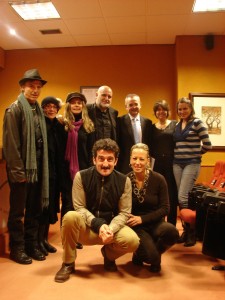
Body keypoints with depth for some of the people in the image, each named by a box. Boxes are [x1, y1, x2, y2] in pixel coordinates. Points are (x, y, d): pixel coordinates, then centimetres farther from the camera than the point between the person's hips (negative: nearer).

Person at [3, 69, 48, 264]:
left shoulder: (38, 110, 13)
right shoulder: (15, 109, -6)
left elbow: (42, 140, 12)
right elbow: (11, 143, -13)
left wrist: (42, 168, 7)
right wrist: (17, 171, -17)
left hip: (37, 168, 6)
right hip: (21, 169, -6)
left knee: (35, 210, 13)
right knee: (18, 211, 6)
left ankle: (32, 245, 26)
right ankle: (17, 248, 19)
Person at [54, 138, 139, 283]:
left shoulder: (124, 181, -7)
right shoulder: (81, 177, -11)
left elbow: (124, 213, -6)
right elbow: (80, 208, -9)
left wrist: (111, 228, -24)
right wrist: (98, 225, -23)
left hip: (113, 226, 1)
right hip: (87, 227, -1)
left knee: (132, 241, -27)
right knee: (70, 217, -33)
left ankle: (108, 254, 11)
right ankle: (68, 263, -7)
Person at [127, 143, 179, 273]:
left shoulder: (158, 179, -7)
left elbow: (165, 208, -7)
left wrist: (142, 219, -16)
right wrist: (131, 221, -20)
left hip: (155, 223, 2)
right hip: (135, 226, -1)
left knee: (171, 232, -32)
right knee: (150, 256, -27)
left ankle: (155, 254, 4)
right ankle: (139, 254, 15)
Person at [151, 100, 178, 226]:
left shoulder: (174, 124, 3)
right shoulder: (152, 127, 11)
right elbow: (151, 148, 13)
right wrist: (156, 156, -3)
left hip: (172, 163, -2)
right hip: (158, 165, 2)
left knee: (172, 194, 2)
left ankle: (171, 225, 15)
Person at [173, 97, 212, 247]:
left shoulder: (197, 122, -6)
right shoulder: (177, 125, 13)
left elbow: (207, 145, -8)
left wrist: (195, 154, 3)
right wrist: (181, 154, 5)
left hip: (191, 164, -6)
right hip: (177, 164, 6)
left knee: (183, 197, -11)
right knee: (181, 198, 7)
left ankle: (191, 232, 5)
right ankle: (186, 230, 19)